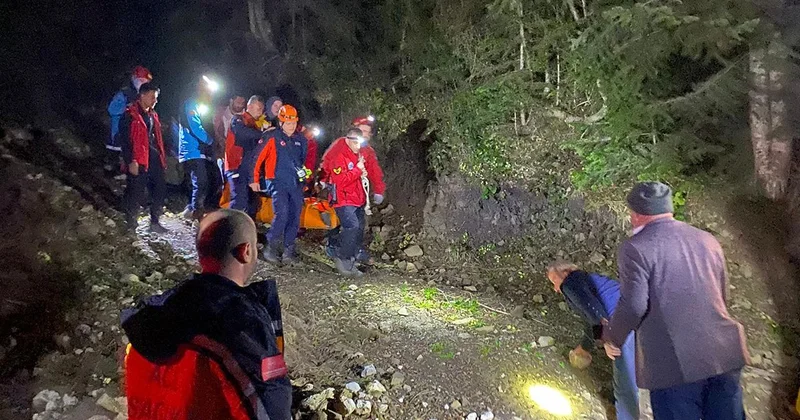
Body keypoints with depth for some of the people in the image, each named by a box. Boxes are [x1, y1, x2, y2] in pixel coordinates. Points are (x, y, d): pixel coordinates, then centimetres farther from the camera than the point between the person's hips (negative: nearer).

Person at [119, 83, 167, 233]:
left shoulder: (153, 115, 17)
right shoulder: (130, 115, -8)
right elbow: (125, 140, -13)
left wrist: (162, 158, 16)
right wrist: (131, 162, -19)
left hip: (154, 160, 8)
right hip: (138, 163, -8)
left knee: (160, 190, 10)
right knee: (136, 194, -2)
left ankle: (154, 222, 22)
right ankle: (130, 225, 12)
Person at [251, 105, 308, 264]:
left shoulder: (301, 140, 11)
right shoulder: (271, 137, -5)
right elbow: (257, 158, -3)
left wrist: (304, 173, 20)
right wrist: (254, 180, -1)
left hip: (296, 184, 6)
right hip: (278, 182, -6)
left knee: (295, 217, 4)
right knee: (282, 213, -21)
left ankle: (289, 251, 14)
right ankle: (270, 248, -6)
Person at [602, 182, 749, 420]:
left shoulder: (636, 248, -9)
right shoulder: (707, 240, 12)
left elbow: (633, 306, -18)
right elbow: (721, 296, 20)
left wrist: (612, 338, -1)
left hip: (676, 363, -6)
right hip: (724, 353, 6)